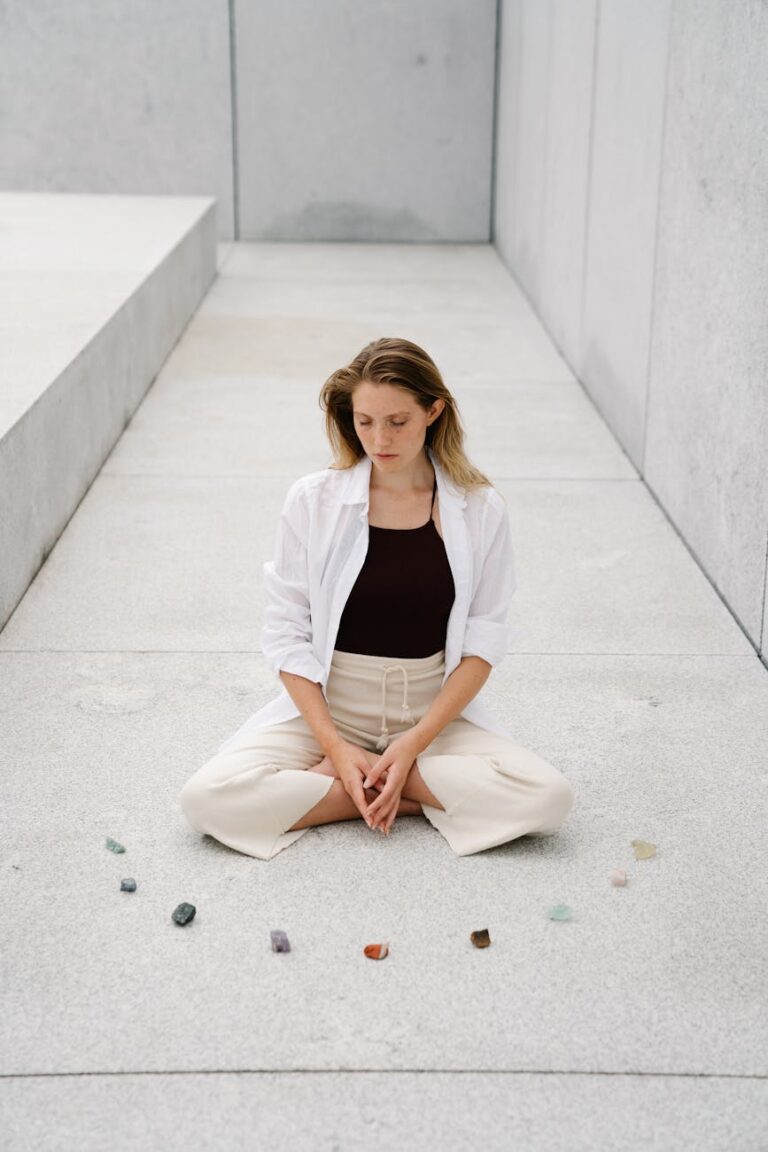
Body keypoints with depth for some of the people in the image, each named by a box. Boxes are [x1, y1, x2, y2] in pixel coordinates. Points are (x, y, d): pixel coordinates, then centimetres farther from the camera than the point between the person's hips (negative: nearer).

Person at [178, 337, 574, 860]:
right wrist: (334, 746, -13)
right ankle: (417, 797, -10)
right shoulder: (314, 500, -5)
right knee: (208, 797, -24)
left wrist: (412, 745, -14)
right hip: (326, 704, 0)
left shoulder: (480, 508, -5)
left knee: (547, 797, -25)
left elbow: (483, 640, -3)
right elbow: (287, 632, -3)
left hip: (437, 709, 0)